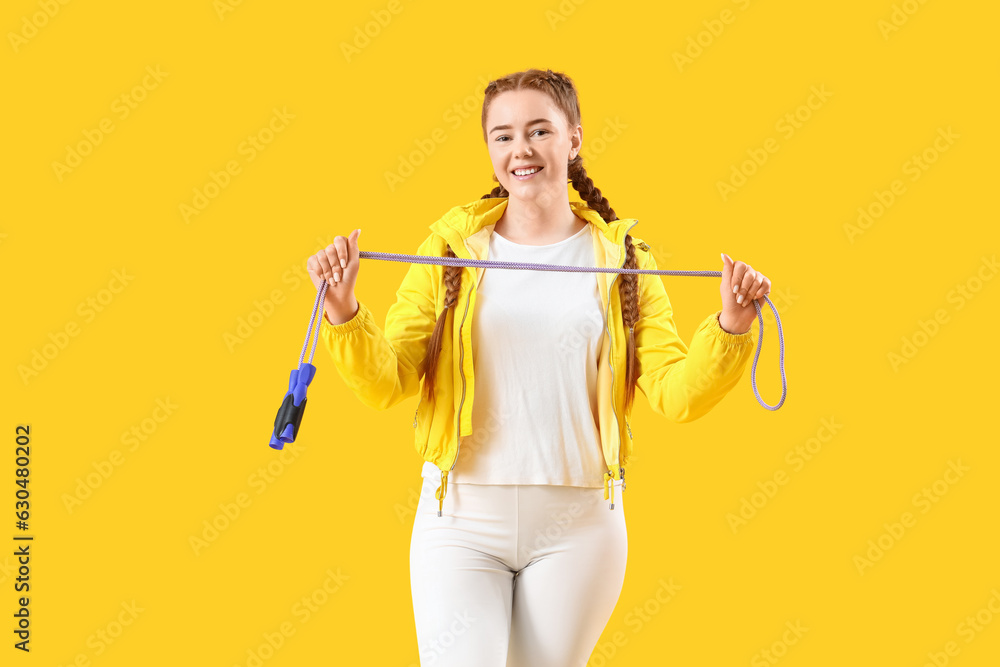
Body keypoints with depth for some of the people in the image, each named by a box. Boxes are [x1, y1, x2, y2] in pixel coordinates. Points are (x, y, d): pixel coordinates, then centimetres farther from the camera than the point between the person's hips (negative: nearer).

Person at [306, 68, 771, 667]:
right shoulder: (452, 246, 2)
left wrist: (731, 326, -18)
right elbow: (386, 383, -4)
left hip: (577, 526, 1)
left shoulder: (621, 257, 3)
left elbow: (677, 394, -3)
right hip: (462, 518, -1)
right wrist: (344, 313, -20)